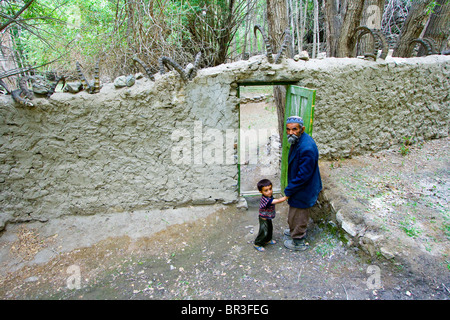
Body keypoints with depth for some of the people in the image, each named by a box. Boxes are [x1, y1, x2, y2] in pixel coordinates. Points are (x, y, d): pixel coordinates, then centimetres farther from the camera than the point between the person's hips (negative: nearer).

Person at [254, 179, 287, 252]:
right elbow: (278, 201, -41)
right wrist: (287, 197, -40)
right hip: (264, 219, -9)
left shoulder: (269, 196, -8)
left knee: (270, 229, 25)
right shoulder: (266, 199, -37)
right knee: (264, 232, 2)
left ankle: (267, 240, 47)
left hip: (268, 218, 9)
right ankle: (257, 244, 21)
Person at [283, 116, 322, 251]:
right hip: (298, 186, 9)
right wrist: (290, 188, 14)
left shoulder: (307, 148, -34)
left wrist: (288, 190, -18)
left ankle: (299, 242, 32)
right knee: (296, 214, 29)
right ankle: (295, 231, 52)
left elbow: (303, 175, -29)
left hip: (303, 189, -9)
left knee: (297, 216, 11)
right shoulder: (297, 140, -2)